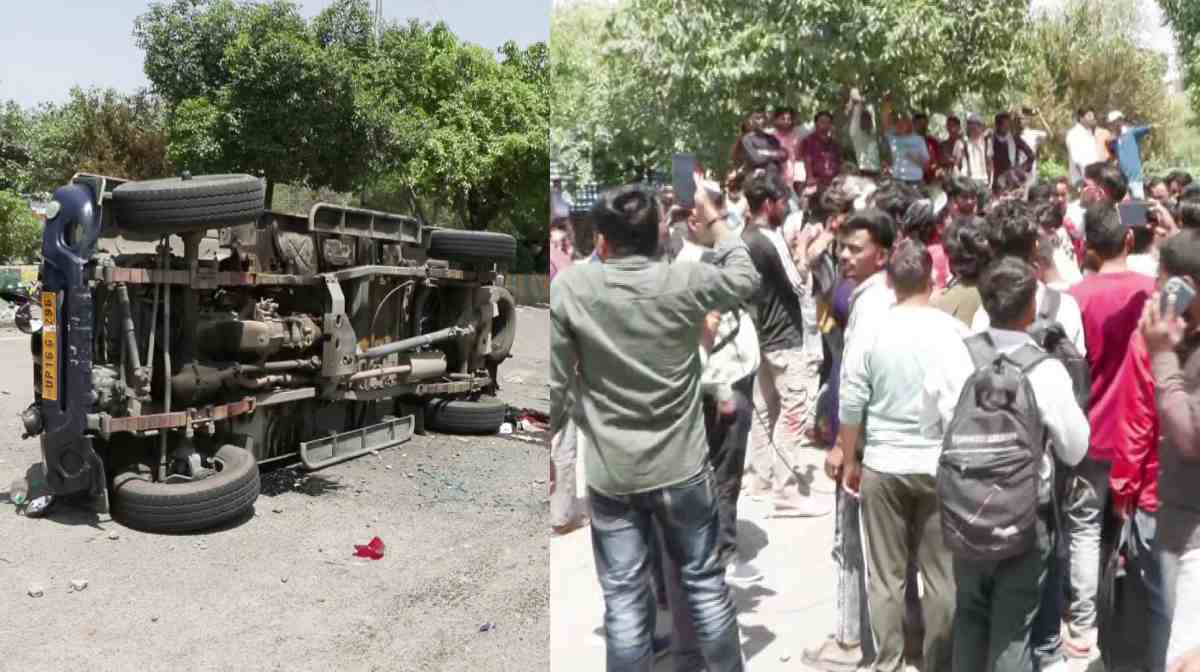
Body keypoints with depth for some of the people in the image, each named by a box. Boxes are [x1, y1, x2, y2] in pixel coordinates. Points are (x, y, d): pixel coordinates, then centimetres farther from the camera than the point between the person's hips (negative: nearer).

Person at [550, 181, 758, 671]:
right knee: (705, 582, 17)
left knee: (624, 599, 9)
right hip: (682, 468, 1)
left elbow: (554, 384, -8)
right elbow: (745, 280, 13)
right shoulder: (685, 281, -8)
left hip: (610, 475, -1)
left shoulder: (569, 288, -10)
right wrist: (710, 214, 20)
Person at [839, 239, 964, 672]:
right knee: (942, 576, 12)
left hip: (883, 467, 0)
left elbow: (851, 409, -3)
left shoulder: (871, 334, -6)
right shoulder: (956, 332, -6)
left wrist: (850, 462, 10)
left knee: (886, 577, 11)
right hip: (942, 466, 0)